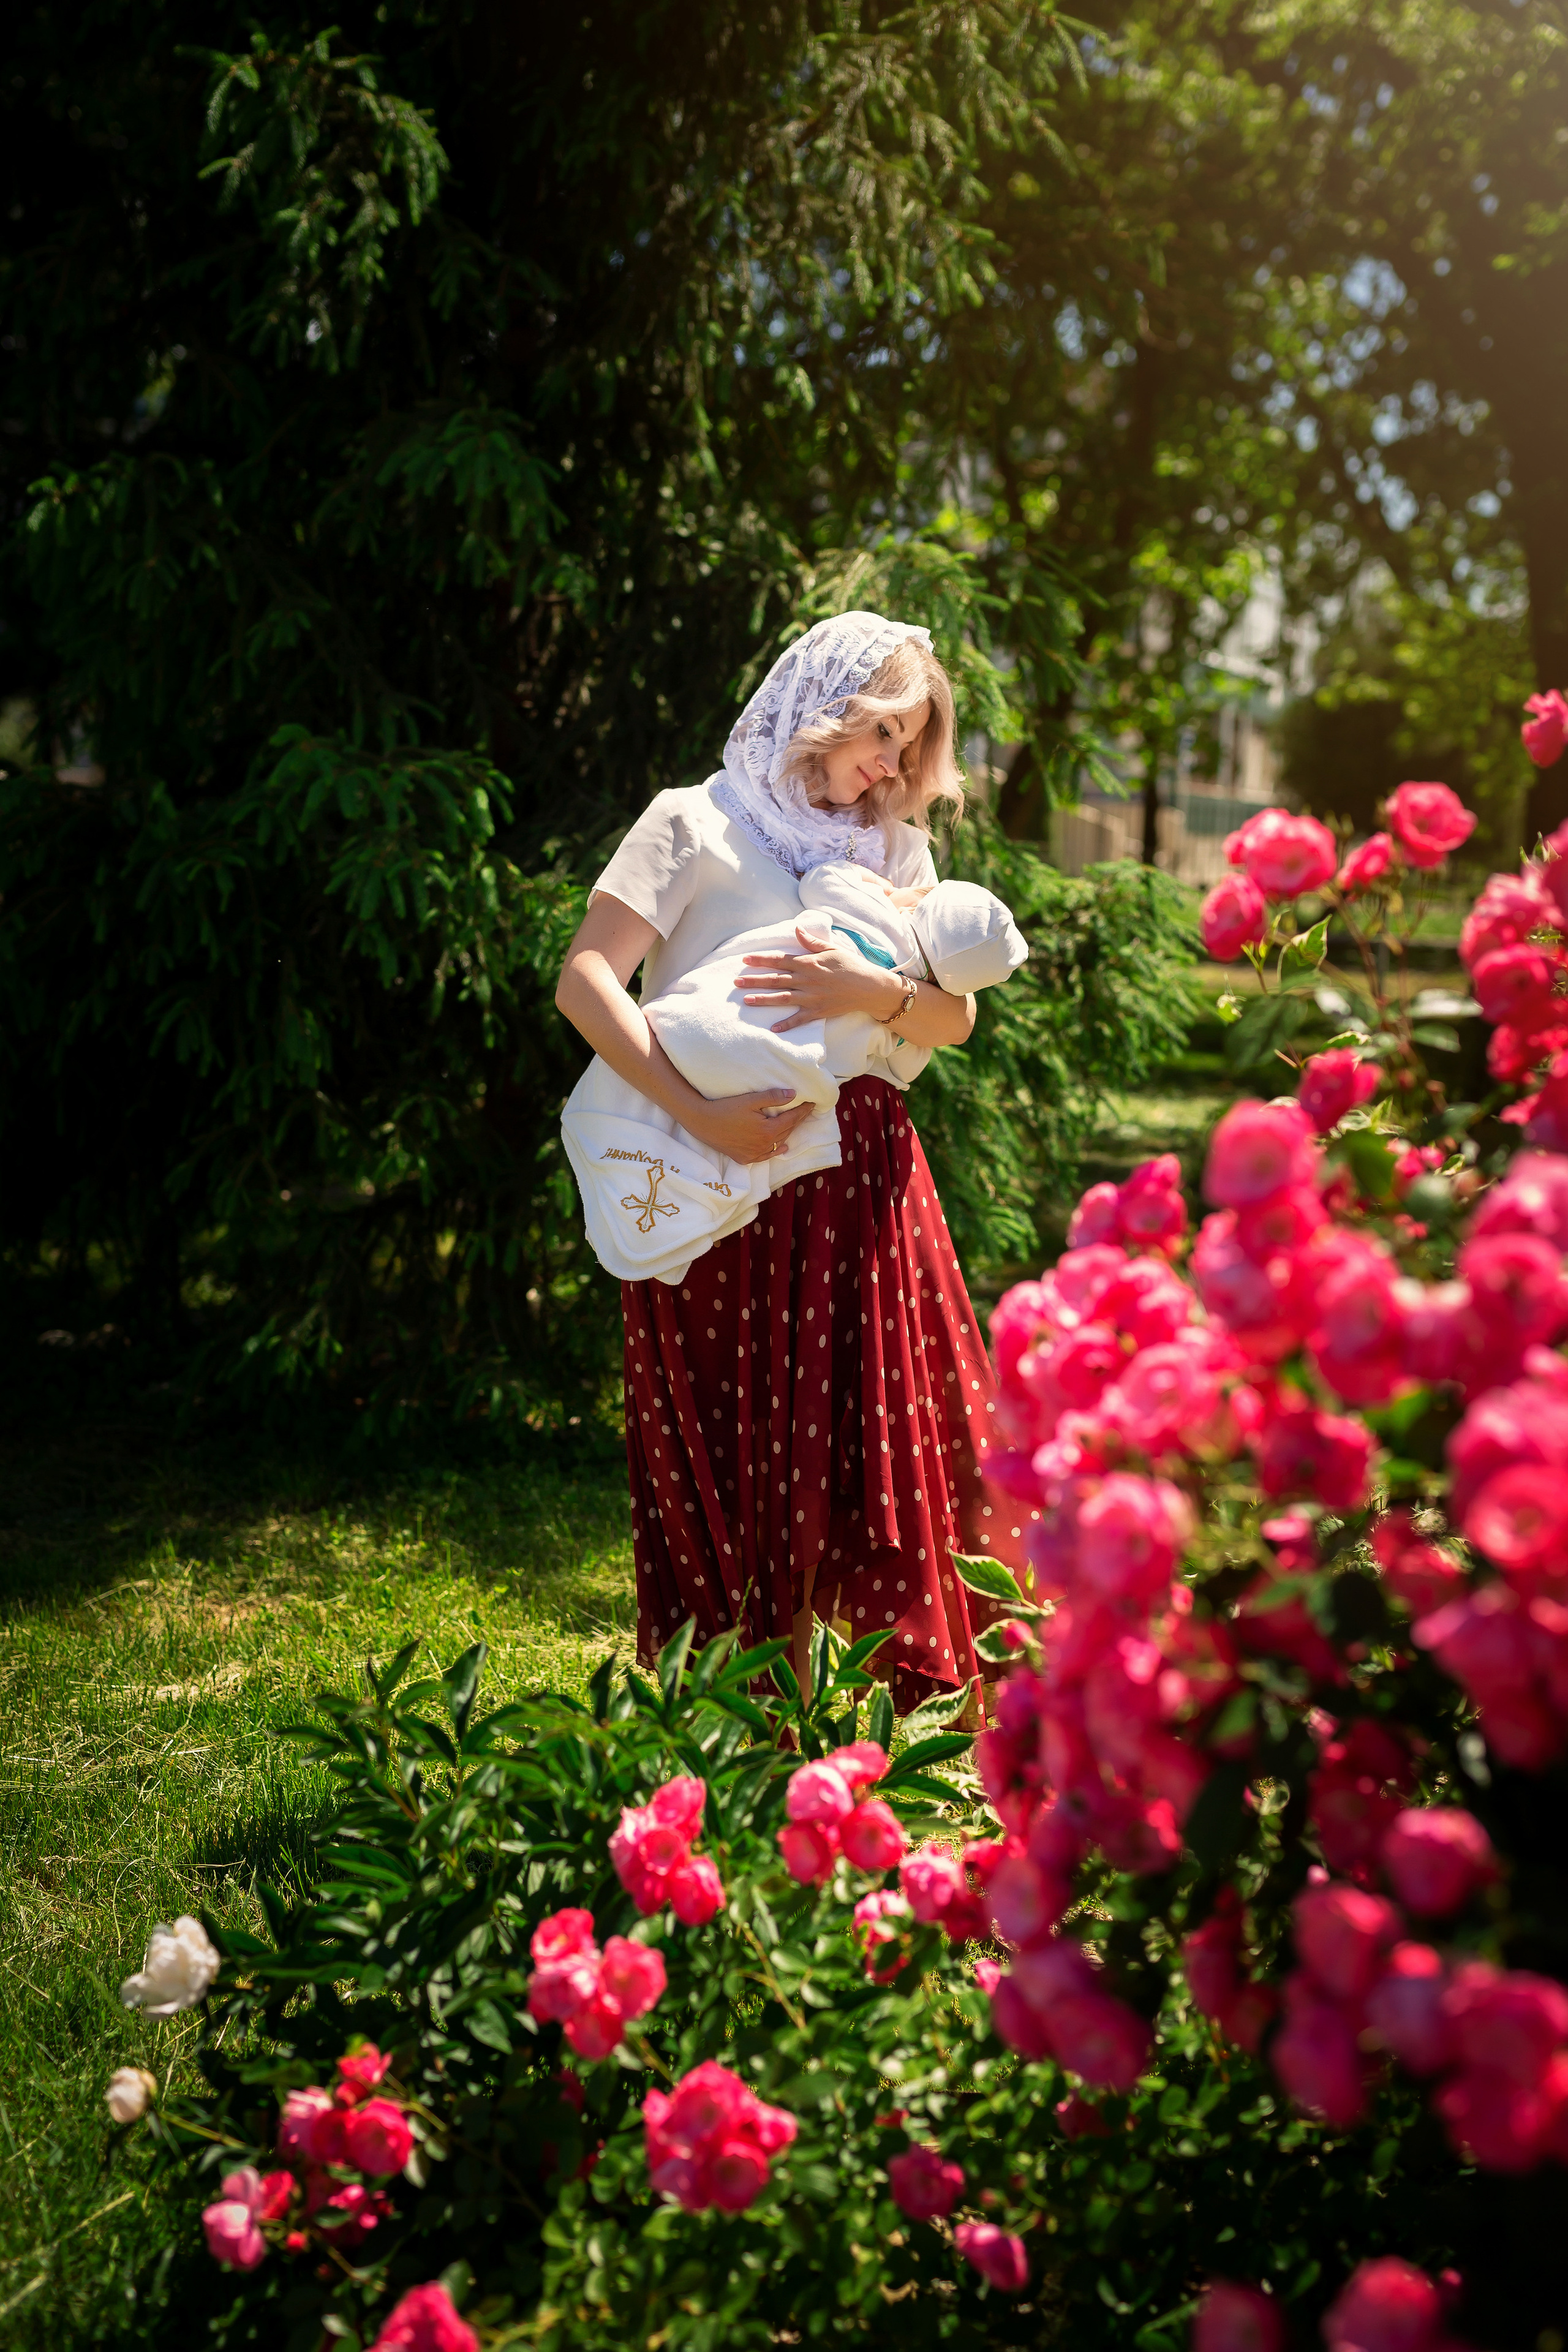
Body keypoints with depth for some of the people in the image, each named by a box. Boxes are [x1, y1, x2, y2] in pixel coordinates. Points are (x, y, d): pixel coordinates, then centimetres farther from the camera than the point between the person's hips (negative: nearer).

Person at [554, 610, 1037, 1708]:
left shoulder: (892, 846, 17)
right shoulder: (699, 823, 1)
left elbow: (957, 1017, 7)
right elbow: (585, 981, -12)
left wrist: (877, 991, -15)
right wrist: (700, 1114, -23)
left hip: (858, 1177, 5)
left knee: (835, 1460, 5)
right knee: (734, 1472, 0)